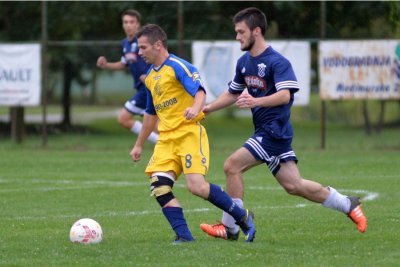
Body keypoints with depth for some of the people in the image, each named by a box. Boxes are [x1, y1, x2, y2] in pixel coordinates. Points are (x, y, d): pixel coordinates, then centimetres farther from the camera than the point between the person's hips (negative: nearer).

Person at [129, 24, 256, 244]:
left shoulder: (178, 66, -7)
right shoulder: (150, 76, 18)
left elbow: (199, 91, -21)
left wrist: (195, 108, -43)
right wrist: (139, 145, 34)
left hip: (189, 133, -8)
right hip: (166, 138, 8)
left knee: (196, 186, -18)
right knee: (159, 187, -12)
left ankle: (243, 217, 1)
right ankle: (184, 236, -9)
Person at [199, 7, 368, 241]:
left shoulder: (277, 62, -13)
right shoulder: (244, 62, 13)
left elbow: (284, 95, -26)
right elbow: (233, 93, 26)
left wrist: (256, 101, -41)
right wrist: (208, 108, 13)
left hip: (274, 131, -9)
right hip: (265, 131, 9)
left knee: (232, 166, -14)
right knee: (294, 185, 8)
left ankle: (230, 228, -5)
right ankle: (349, 205, 22)